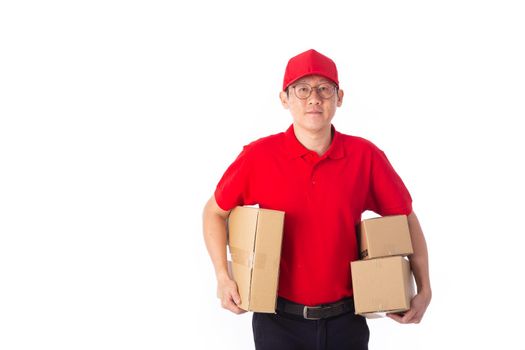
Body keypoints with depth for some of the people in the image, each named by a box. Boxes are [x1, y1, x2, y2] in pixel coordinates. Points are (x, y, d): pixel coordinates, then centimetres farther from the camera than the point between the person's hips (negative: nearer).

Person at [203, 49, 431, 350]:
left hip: (346, 319, 1)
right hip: (279, 321, -1)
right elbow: (215, 212, 6)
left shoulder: (366, 156, -5)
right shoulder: (259, 156, -7)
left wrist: (424, 290, 0)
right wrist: (223, 277, -5)